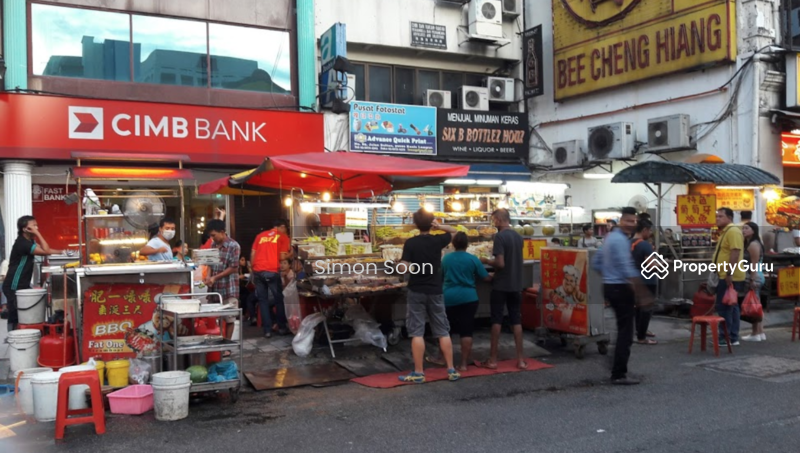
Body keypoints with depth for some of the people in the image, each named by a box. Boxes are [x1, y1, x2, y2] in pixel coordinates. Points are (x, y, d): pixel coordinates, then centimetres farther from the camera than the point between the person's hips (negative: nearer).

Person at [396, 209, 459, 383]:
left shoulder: (410, 243, -10)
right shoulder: (438, 241, -1)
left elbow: (403, 268, -18)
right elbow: (454, 231, 18)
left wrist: (405, 268, 5)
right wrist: (440, 226, 2)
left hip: (416, 292, -3)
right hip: (435, 291, 3)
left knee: (416, 332, 1)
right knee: (443, 331, 9)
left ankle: (418, 373, 1)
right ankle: (451, 370, 12)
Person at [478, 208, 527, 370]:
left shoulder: (500, 236, -15)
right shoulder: (518, 236, 8)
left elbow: (500, 263, -20)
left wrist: (487, 261, -4)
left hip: (501, 285, -6)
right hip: (516, 285, 6)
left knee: (496, 320, 1)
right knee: (516, 320, 9)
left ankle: (493, 359, 6)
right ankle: (521, 359, 11)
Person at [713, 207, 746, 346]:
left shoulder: (733, 231, -15)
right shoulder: (725, 232, 18)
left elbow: (735, 253, -24)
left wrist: (729, 273, -27)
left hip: (730, 277, -11)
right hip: (726, 276, 11)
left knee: (724, 307, -7)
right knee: (730, 306, 12)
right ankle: (733, 337, 18)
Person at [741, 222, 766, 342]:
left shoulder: (753, 244, -14)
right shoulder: (748, 243, 16)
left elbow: (754, 264, -19)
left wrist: (752, 280, -21)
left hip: (754, 278, -10)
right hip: (755, 277, 10)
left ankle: (755, 334, -1)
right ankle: (761, 332, 18)